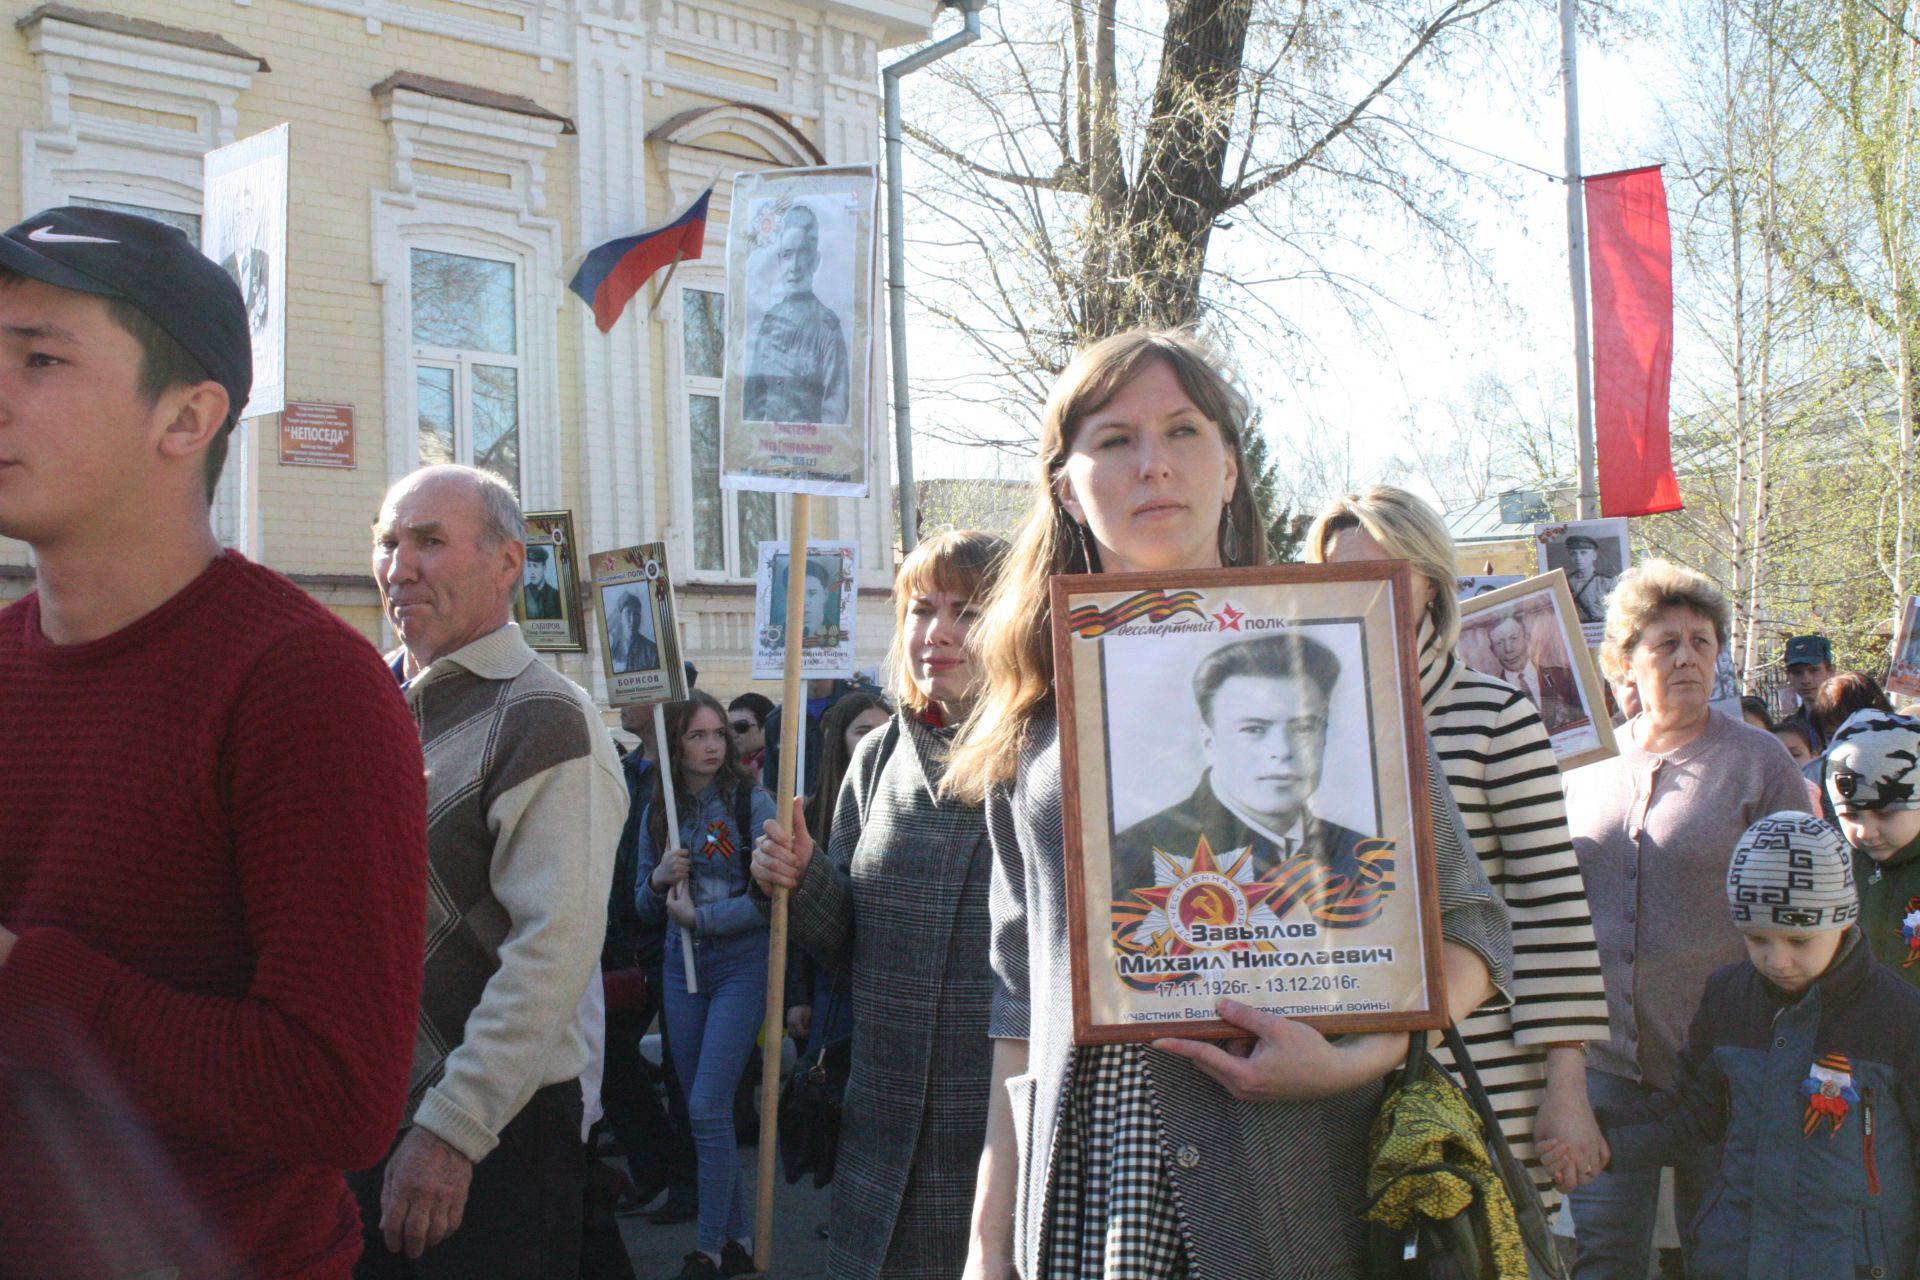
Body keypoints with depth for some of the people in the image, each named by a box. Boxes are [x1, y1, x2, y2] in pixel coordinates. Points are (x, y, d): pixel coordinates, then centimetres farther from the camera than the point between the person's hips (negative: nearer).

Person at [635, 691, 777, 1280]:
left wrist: (699, 916, -13)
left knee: (708, 1106, -9)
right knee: (701, 1111, 10)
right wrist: (659, 878, -9)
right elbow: (645, 906, 13)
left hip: (740, 966, -5)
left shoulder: (751, 802, -8)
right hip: (681, 968, 5)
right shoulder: (658, 810, 7)